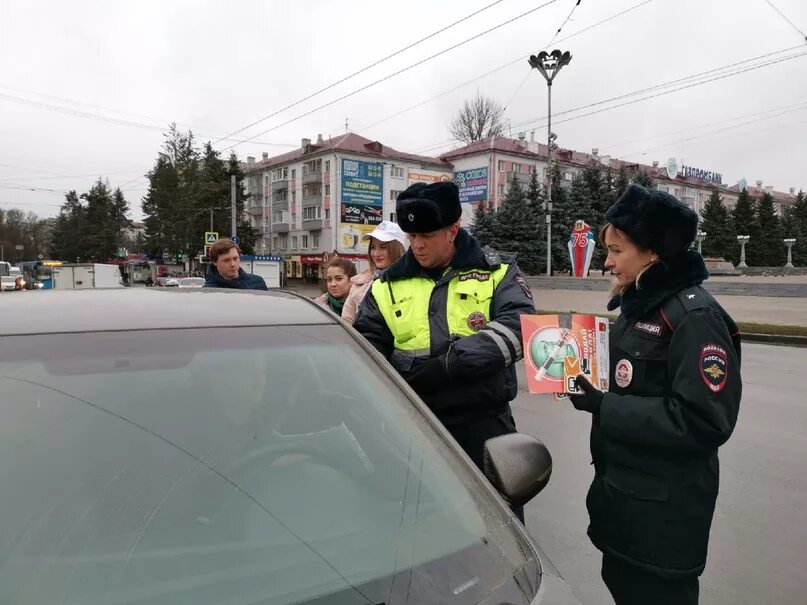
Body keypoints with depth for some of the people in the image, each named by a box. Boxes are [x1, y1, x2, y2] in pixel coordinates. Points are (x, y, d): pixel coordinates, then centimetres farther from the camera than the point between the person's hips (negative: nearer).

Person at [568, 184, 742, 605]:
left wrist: (604, 408, -24)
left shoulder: (695, 317, -21)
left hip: (664, 509, -8)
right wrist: (581, 375, -2)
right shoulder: (638, 307, 7)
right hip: (621, 490, 9)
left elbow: (706, 421, -26)